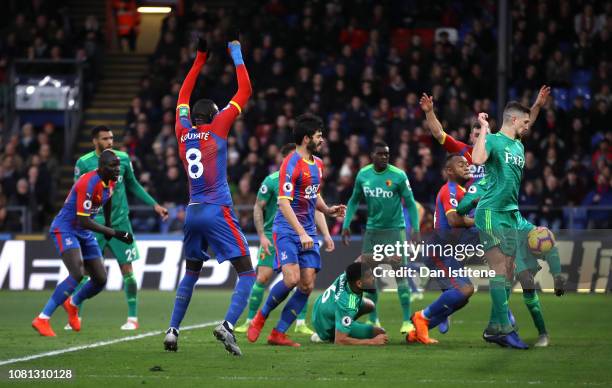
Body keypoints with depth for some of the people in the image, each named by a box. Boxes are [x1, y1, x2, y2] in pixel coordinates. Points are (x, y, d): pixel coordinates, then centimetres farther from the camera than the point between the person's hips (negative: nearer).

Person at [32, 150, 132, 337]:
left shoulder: (110, 181, 1)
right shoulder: (88, 184, -27)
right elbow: (83, 222, -28)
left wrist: (108, 225, 35)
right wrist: (113, 233, -25)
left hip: (85, 234, 9)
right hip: (65, 229, -9)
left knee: (100, 280, 5)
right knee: (77, 274, -27)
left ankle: (73, 304, 36)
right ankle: (42, 319, -21)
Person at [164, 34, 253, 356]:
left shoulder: (183, 133, 8)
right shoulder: (216, 128, -4)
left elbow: (183, 94, 24)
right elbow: (244, 92, 1)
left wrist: (201, 57, 27)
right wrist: (235, 51, 10)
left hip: (193, 214, 6)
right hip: (218, 212, -6)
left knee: (190, 273, 23)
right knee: (247, 273, -4)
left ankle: (172, 330, 15)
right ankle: (227, 325, -26)